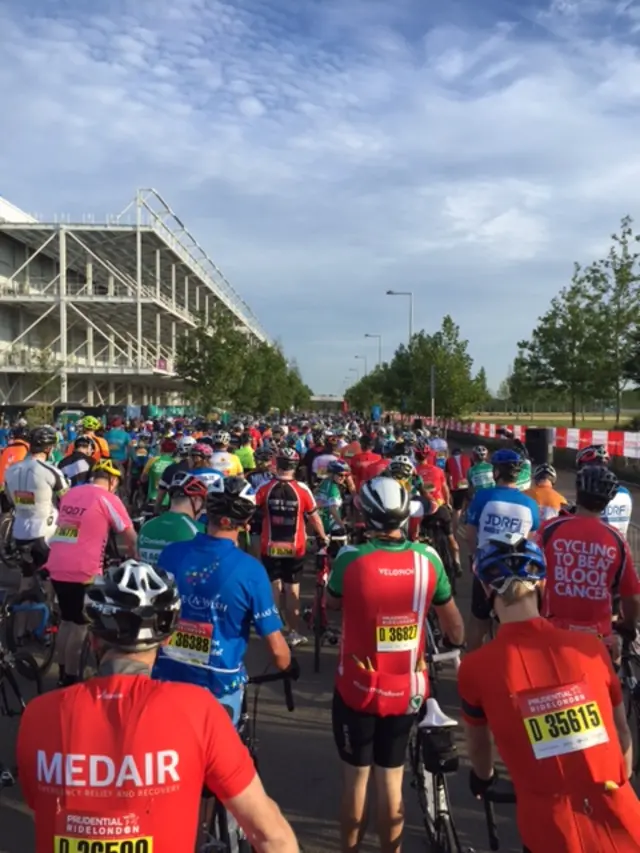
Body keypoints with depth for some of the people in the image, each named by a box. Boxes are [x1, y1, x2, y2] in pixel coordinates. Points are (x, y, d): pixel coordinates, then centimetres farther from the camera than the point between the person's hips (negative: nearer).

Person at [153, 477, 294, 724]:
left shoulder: (171, 553, -9)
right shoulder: (250, 570, -18)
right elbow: (276, 648, -13)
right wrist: (290, 669, 9)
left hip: (167, 676, 3)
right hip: (219, 686, -2)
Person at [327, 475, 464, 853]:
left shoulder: (351, 557, -19)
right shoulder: (428, 558, -11)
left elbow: (332, 603, 2)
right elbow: (454, 624, 1)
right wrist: (459, 646, 22)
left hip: (358, 687, -2)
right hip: (407, 689, 2)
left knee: (356, 776, 17)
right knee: (392, 777, 18)